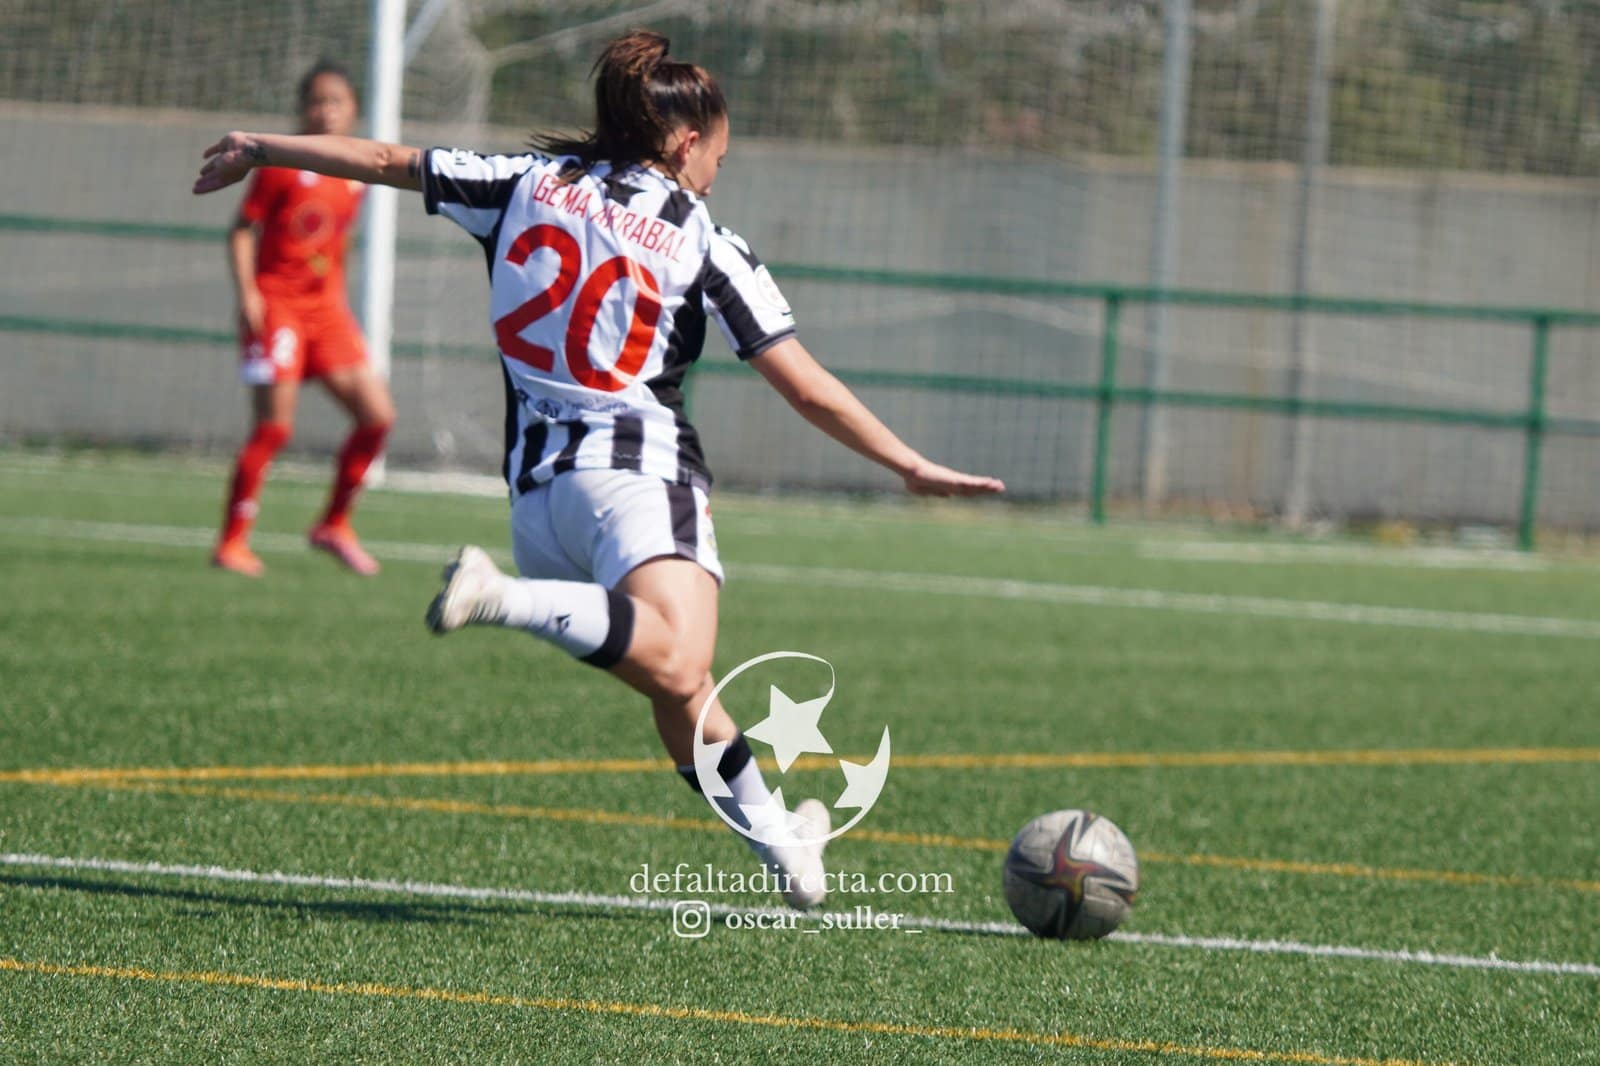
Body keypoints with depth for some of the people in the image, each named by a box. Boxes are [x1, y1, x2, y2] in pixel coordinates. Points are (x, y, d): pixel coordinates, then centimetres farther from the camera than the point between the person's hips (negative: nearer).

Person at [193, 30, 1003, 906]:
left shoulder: (528, 181, 14)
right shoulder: (704, 242, 5)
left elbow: (384, 160, 24)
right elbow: (808, 389, 3)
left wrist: (258, 148, 38)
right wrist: (912, 467, 12)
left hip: (535, 486, 7)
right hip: (638, 472, -7)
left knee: (678, 693, 17)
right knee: (677, 667, -31)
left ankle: (775, 837, 22)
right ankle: (503, 600, -41)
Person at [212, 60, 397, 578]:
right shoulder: (283, 165, -9)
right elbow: (242, 229, -8)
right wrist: (247, 294, -17)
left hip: (326, 307, 6)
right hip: (277, 304, -6)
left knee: (378, 415, -1)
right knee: (274, 427, -11)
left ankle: (335, 524, 16)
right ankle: (232, 543, -1)